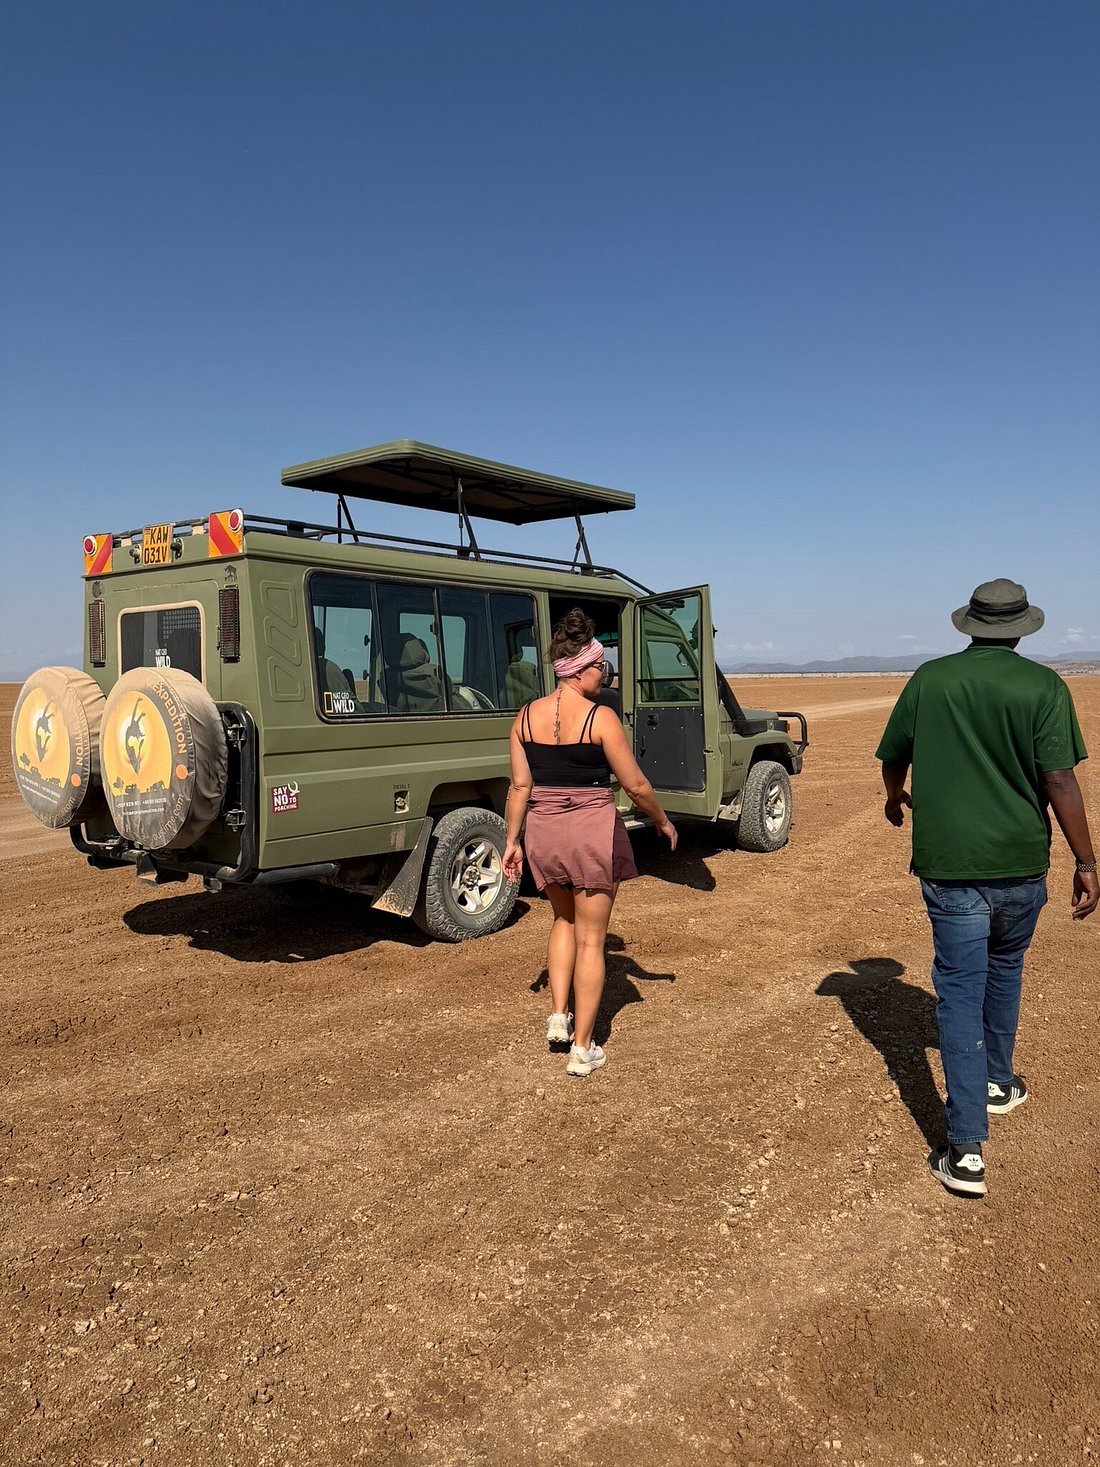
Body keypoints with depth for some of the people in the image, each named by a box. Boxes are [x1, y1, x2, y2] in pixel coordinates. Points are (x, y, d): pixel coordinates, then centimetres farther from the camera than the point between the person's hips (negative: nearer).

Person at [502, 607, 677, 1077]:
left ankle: (558, 1017, 24)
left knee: (564, 920, 29)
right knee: (591, 940, 9)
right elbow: (635, 784, -8)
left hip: (543, 831, 5)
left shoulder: (526, 716, 0)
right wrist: (663, 822, 8)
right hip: (594, 832, -4)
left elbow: (520, 785, 3)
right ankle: (582, 1050, 16)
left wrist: (512, 840, 12)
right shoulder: (600, 717, -13)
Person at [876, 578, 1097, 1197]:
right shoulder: (1043, 685, -5)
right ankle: (998, 1082, 44)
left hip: (949, 863, -1)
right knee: (1005, 968, 25)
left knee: (961, 991, 1)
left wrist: (896, 797, 31)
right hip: (1021, 864, 1)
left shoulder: (929, 679, 0)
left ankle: (967, 1150, -4)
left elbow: (893, 757, 10)